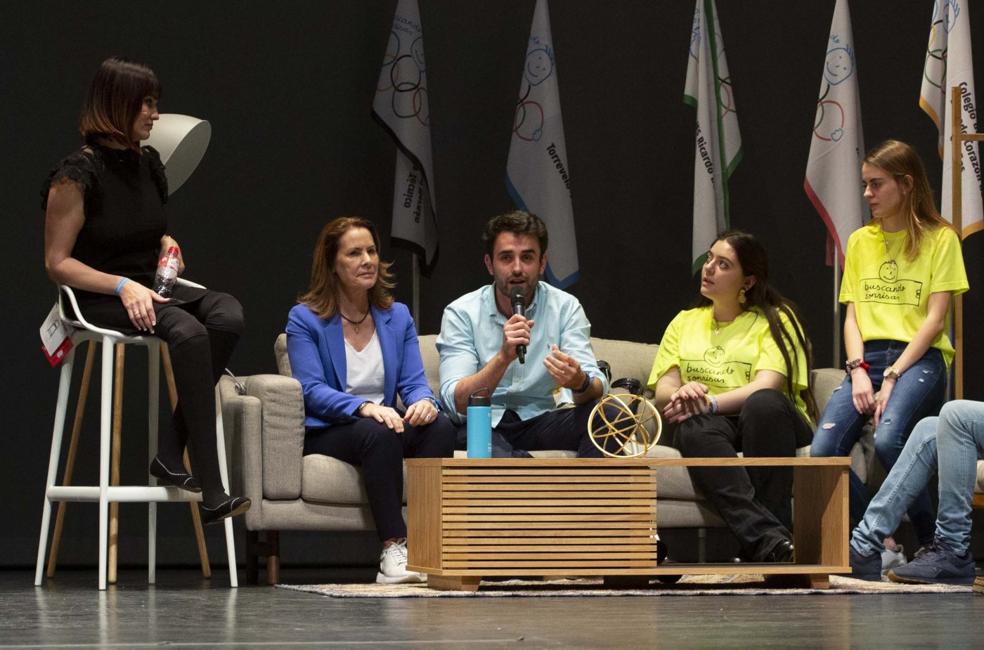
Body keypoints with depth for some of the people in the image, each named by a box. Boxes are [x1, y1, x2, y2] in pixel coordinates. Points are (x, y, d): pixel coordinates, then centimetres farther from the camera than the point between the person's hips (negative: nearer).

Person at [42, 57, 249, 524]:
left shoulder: (146, 163, 13)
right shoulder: (77, 174, -9)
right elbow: (57, 263, -10)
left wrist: (167, 245, 6)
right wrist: (123, 287, -22)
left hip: (148, 290, 7)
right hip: (98, 301, -7)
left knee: (228, 314, -27)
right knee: (189, 332, -36)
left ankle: (170, 456, -25)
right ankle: (210, 493, -39)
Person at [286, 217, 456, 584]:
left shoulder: (397, 317, 14)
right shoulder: (304, 319, 0)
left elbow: (414, 382, 5)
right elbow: (313, 391, -12)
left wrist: (423, 402, -21)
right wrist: (365, 407, -30)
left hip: (384, 427, 4)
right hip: (325, 435, -4)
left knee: (440, 427, -28)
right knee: (378, 433, -37)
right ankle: (393, 551, -43)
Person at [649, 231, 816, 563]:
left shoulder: (776, 320, 11)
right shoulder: (684, 322, 24)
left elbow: (766, 387, -8)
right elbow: (663, 393, 12)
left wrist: (709, 403, -23)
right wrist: (683, 393, -15)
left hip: (768, 423, -2)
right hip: (711, 426, 2)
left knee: (764, 404, -38)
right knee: (695, 428, -36)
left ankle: (761, 547, -43)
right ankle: (771, 539, -53)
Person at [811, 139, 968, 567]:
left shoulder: (940, 239, 3)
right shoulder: (860, 242, 19)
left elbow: (935, 319, -4)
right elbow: (852, 315, 12)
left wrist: (892, 377, -13)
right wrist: (858, 371, -6)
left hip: (919, 359, -5)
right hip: (868, 359, 5)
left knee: (888, 439, -34)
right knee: (823, 452, -20)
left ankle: (934, 544, -17)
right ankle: (881, 545, -6)